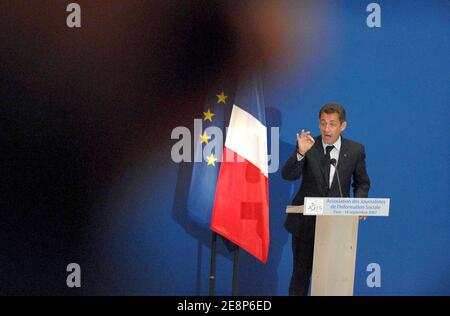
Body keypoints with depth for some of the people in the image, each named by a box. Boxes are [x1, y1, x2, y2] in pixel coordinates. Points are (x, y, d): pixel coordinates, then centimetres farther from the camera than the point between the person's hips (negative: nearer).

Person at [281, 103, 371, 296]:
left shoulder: (355, 150, -1)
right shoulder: (308, 146, -5)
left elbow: (362, 182, 11)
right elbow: (288, 175, -15)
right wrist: (301, 153, -32)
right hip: (306, 220, 0)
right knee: (302, 272, 8)